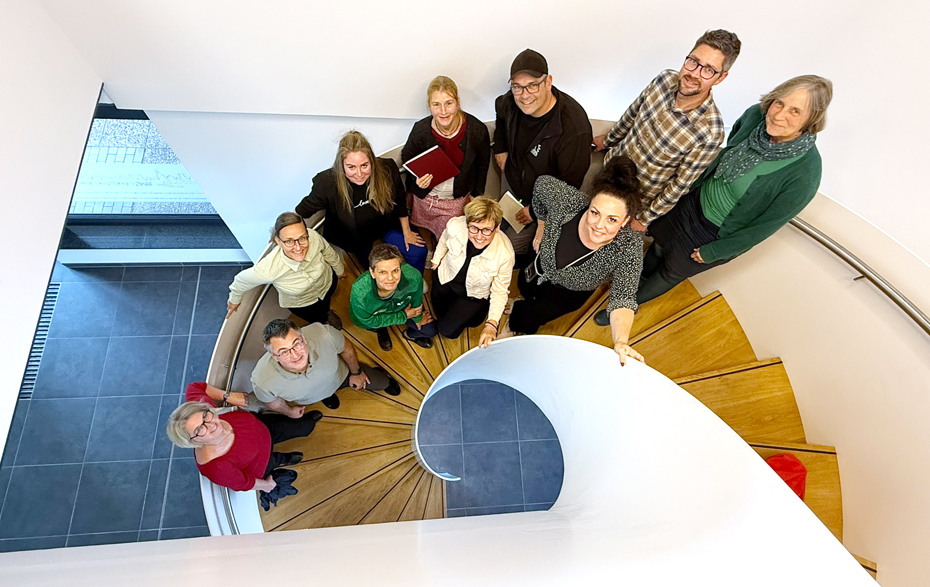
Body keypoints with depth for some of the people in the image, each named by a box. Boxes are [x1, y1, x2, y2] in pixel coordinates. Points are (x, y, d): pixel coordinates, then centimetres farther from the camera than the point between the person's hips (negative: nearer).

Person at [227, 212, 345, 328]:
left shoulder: (313, 237, -39)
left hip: (327, 282, 2)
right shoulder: (269, 268, -45)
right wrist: (234, 299, -1)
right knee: (321, 319, 24)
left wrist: (340, 269, 6)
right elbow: (242, 280, -22)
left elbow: (328, 253, -14)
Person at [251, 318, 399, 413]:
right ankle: (326, 394, 67)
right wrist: (289, 411, 4)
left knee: (382, 383, 23)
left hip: (342, 373, 0)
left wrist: (356, 372, -3)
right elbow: (270, 400, -17)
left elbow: (346, 348, -21)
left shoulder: (323, 334, -46)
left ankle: (377, 372, 56)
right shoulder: (262, 381, -44)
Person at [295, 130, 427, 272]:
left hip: (385, 225, 1)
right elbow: (301, 212, -17)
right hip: (354, 235, -1)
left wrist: (406, 232, 2)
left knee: (418, 252, -6)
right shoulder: (328, 183, -33)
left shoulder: (387, 169, -27)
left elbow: (400, 202, -8)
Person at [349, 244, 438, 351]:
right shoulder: (359, 293, -45)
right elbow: (370, 321, -24)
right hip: (372, 316, 0)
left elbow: (416, 302, -15)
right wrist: (404, 316, -20)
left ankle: (410, 334, 34)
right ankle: (381, 331, 14)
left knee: (431, 330, -1)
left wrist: (417, 318, 5)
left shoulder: (413, 276, -40)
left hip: (404, 308, 1)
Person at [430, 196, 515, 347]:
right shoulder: (455, 226, -33)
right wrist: (436, 263, 11)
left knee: (448, 331, 2)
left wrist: (492, 324, -33)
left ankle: (480, 312, 25)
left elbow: (500, 291, -23)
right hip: (446, 278, 3)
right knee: (439, 312, 22)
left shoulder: (505, 254, -38)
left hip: (474, 294, -3)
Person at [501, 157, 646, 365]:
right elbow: (542, 183, -18)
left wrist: (621, 341, -58)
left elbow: (623, 297, -41)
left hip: (571, 292, -1)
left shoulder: (629, 246, -40)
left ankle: (514, 326, 48)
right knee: (525, 291, 29)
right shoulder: (569, 200, -38)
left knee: (528, 320, 7)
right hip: (541, 266, 2)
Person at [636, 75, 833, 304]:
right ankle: (639, 281, 55)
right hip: (695, 200, 5)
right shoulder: (756, 115, -19)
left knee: (671, 271, 17)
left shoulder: (805, 173, -33)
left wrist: (712, 253, -13)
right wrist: (692, 186, 12)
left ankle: (633, 301, 45)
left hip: (717, 233, -4)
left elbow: (766, 226, -22)